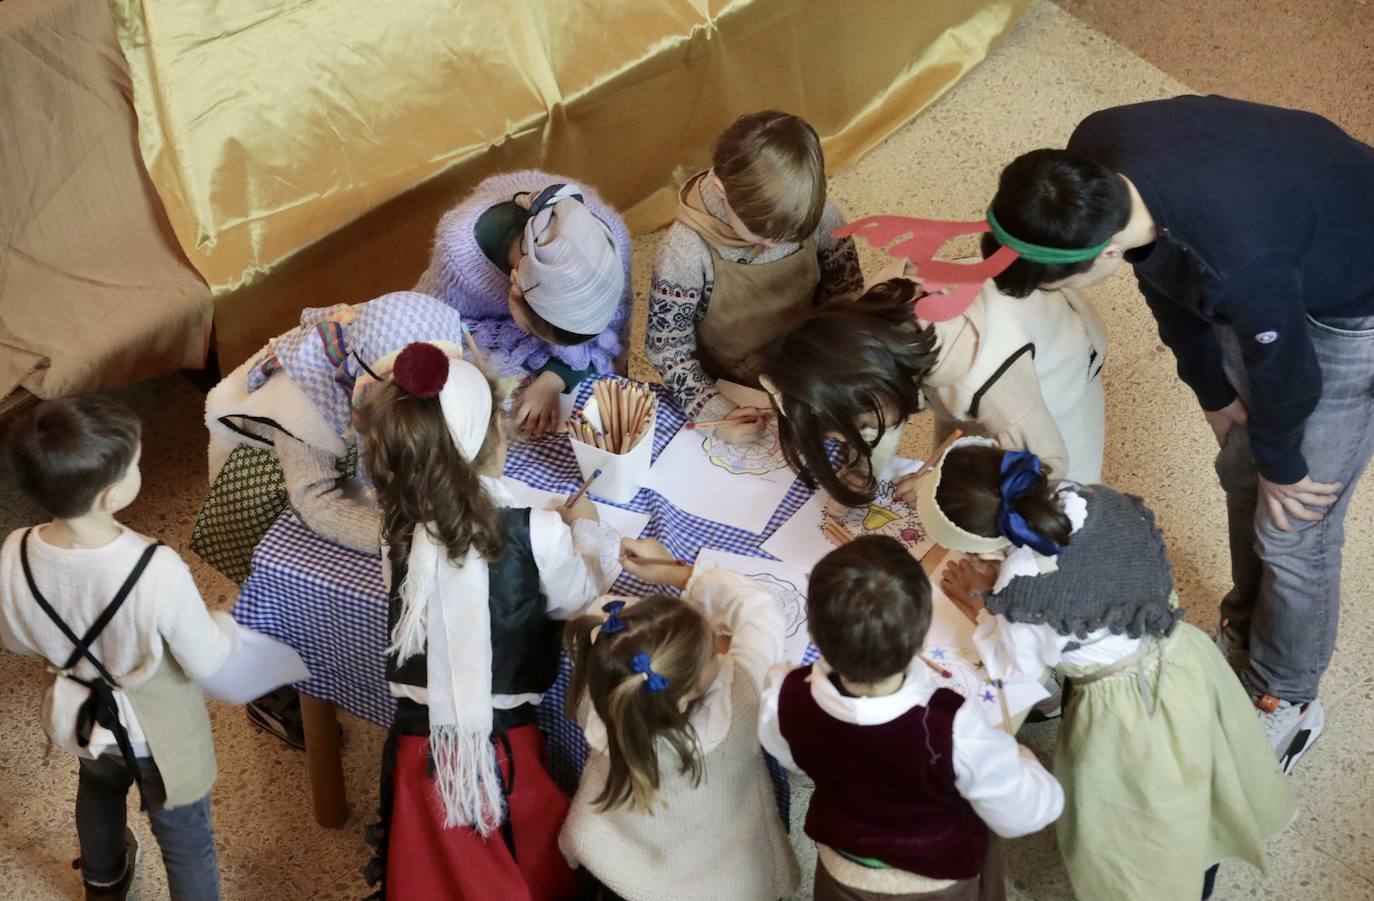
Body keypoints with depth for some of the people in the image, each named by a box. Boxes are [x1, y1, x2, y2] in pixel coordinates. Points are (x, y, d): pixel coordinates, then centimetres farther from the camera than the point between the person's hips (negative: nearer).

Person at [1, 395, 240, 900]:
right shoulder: (157, 572, -41)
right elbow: (205, 664, -24)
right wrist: (225, 629, -2)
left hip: (82, 718, 5)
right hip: (159, 731, -5)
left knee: (99, 795, 37)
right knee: (185, 840, 23)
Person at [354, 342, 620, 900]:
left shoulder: (401, 527, -9)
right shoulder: (534, 534, -19)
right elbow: (580, 595, 1)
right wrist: (585, 527, 17)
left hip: (418, 743, 3)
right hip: (499, 748, -3)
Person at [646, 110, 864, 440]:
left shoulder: (820, 218, -21)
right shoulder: (686, 252, -30)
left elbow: (845, 294, -5)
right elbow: (667, 345, -20)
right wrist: (713, 412, -29)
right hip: (728, 396, -3)